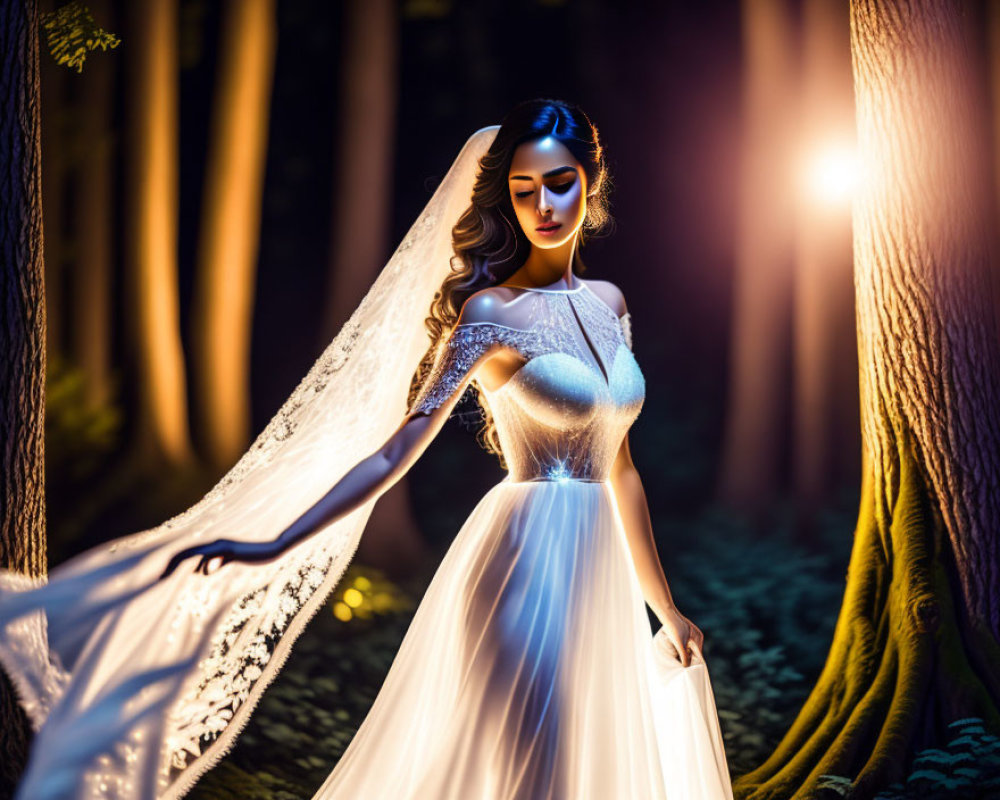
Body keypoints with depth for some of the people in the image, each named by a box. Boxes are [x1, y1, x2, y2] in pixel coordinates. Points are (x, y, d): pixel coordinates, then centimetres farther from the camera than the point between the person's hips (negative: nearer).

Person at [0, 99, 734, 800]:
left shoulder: (608, 303, 10)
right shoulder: (491, 313, -9)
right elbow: (397, 448, -15)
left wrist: (664, 604, 20)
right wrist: (272, 546, -24)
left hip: (598, 580, 7)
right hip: (528, 571, -7)